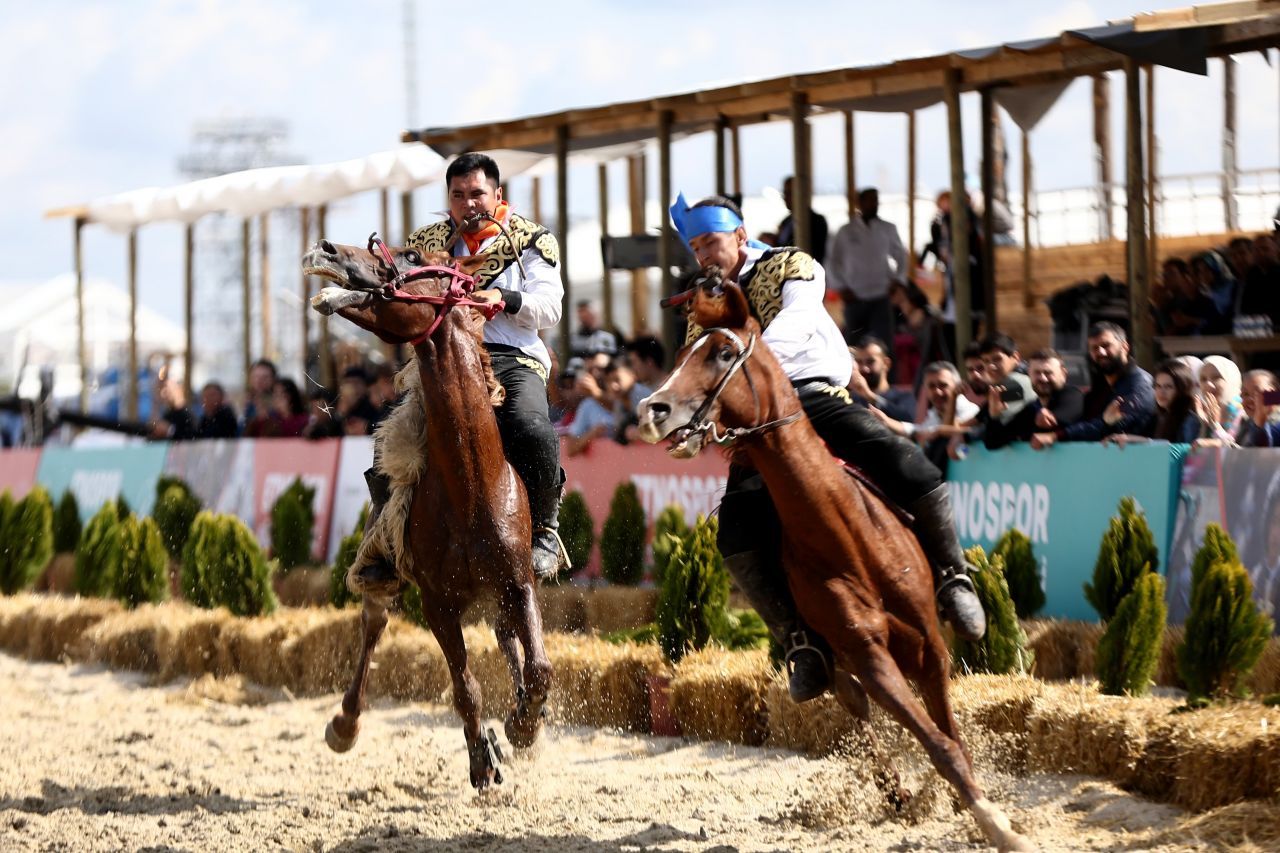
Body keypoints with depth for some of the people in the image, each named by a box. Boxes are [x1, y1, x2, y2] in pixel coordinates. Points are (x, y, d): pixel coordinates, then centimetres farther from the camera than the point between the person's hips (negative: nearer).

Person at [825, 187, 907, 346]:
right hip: (855, 298, 0)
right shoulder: (846, 232, 3)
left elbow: (901, 257, 14)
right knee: (855, 344, 9)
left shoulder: (888, 230, 5)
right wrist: (841, 288, -1)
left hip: (881, 297, 0)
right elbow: (834, 261, 8)